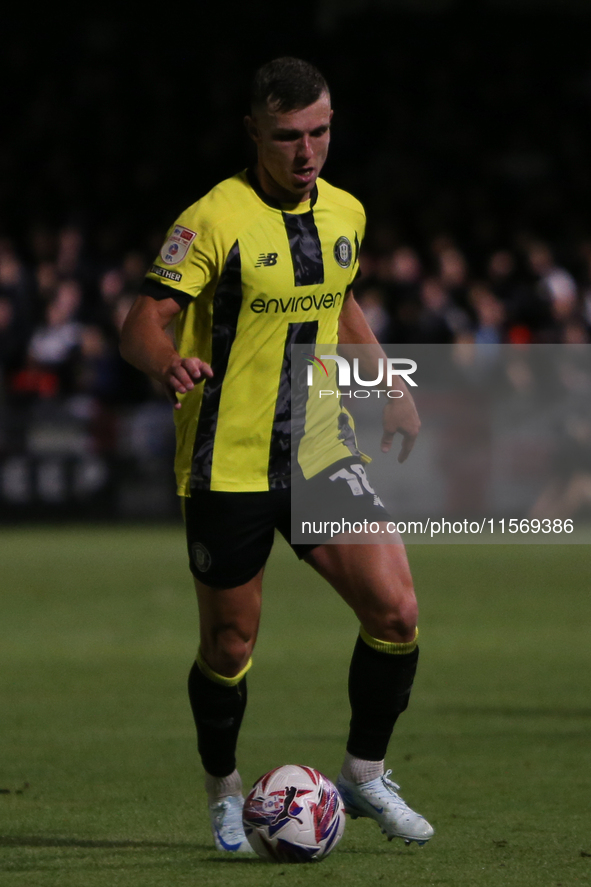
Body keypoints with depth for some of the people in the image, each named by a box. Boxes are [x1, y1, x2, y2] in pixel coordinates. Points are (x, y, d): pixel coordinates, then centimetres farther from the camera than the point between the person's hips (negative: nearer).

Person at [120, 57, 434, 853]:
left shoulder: (345, 214, 6)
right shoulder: (214, 220, -13)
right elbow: (142, 326, -17)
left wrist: (390, 386, 14)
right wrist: (169, 363, -39)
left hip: (321, 453, 5)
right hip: (228, 467, -5)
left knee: (395, 611, -9)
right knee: (229, 647, 4)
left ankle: (364, 776, 11)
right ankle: (225, 795, 29)